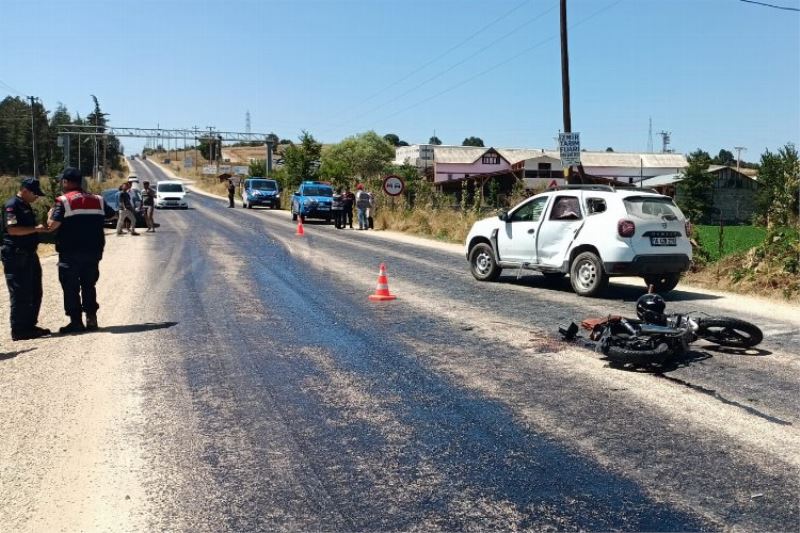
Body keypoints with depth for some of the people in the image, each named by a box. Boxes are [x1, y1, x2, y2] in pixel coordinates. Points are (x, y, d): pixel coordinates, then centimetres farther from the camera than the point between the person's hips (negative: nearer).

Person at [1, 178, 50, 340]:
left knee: (34, 293, 14)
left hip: (29, 254, 10)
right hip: (16, 256, -10)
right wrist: (35, 229, -22)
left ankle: (29, 326, 23)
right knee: (20, 295, -6)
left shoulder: (25, 206, 19)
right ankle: (19, 331, 1)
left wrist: (40, 229, 14)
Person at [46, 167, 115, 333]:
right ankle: (91, 318, 14)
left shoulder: (63, 201, -10)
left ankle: (76, 321, 5)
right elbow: (112, 214, 18)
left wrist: (50, 214, 3)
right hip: (93, 252, 5)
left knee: (71, 288, 4)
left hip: (70, 253, -5)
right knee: (89, 285, 16)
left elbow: (52, 225, -17)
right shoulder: (97, 200, 5)